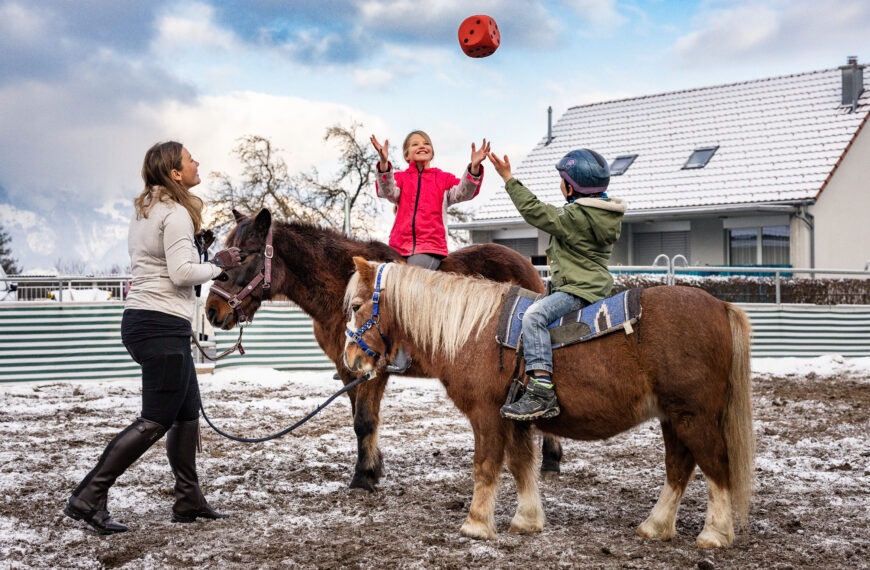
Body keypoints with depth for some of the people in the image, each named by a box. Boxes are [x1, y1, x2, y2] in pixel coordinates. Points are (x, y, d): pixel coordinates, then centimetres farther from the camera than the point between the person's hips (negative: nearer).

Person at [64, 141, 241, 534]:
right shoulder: (177, 213, -13)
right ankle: (88, 499, -6)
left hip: (143, 320, 10)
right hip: (163, 325, -10)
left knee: (187, 413, 16)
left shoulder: (146, 211, 16)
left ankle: (188, 502, 21)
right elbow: (183, 272, -21)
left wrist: (197, 244, 8)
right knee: (155, 421, -6)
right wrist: (219, 266, -6)